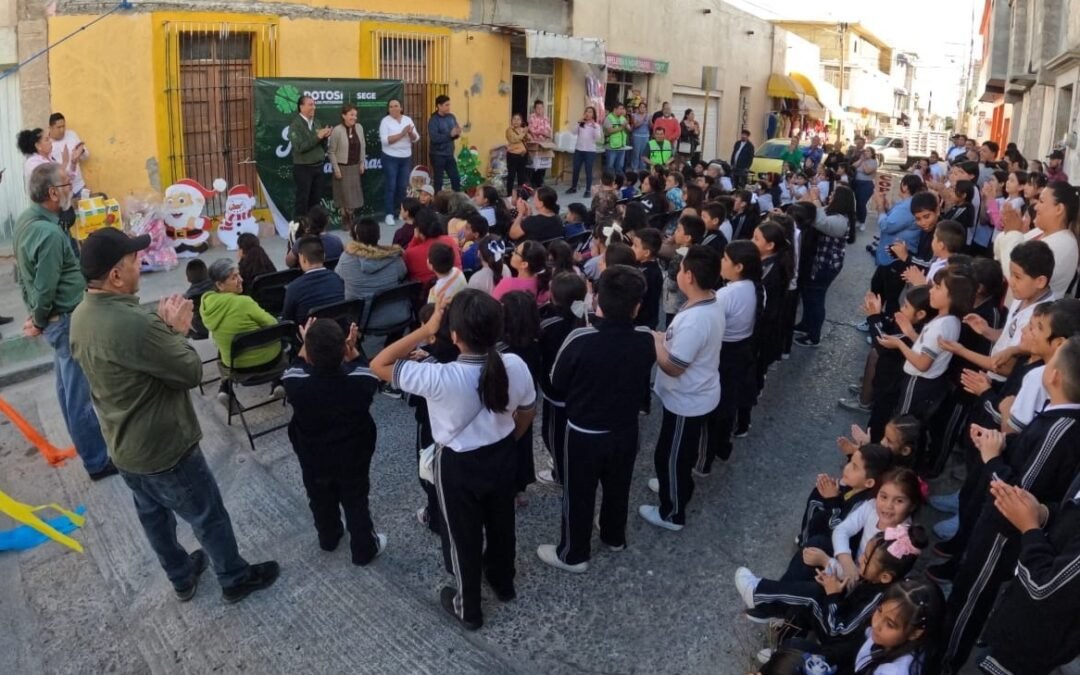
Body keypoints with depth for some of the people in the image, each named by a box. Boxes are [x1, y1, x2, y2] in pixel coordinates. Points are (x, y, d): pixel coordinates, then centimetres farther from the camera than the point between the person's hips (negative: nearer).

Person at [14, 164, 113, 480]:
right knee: (81, 393, 0)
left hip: (59, 318, 10)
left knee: (68, 388, 22)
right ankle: (97, 461, 10)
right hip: (68, 320, -10)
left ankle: (85, 442, 38)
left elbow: (24, 274, 13)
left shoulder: (26, 220, 5)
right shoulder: (49, 234, -26)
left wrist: (35, 314, 16)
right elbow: (45, 289, -22)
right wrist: (40, 322, -5)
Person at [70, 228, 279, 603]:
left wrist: (163, 325, -4)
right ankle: (235, 579, 32)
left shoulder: (81, 316, -3)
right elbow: (192, 371, -24)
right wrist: (178, 330, -8)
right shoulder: (133, 323, -34)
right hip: (163, 448, -9)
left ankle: (182, 578, 46)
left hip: (123, 447, 9)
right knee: (209, 517, 12)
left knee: (154, 515, 26)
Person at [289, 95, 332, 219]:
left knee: (316, 200, 10)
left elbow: (323, 147, 12)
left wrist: (324, 137, -8)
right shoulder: (295, 125, -9)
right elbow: (300, 147, -20)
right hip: (303, 168, -6)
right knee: (302, 201, -1)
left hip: (318, 167, 6)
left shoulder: (316, 123, 9)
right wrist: (317, 136, -19)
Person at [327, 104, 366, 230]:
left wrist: (362, 163, 5)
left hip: (356, 167, 5)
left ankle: (351, 219, 23)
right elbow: (331, 152, -10)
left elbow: (362, 147, 10)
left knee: (355, 195, 9)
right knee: (344, 195, 2)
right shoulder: (337, 130, -14)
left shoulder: (359, 128, 1)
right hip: (342, 167, -5)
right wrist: (336, 169, -13)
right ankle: (345, 221, 15)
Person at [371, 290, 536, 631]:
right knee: (501, 524, 28)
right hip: (502, 457, 4)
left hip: (458, 466, -4)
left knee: (462, 537, 20)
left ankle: (468, 608, 42)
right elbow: (527, 413, -2)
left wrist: (425, 330, -26)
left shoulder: (440, 378, -34)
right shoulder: (516, 366, -20)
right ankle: (503, 583, 55)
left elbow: (378, 365, -25)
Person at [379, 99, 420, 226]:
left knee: (403, 186, 8)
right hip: (391, 158, -4)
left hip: (406, 157, 4)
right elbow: (385, 140, -18)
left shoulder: (408, 119, 6)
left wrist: (411, 133, -17)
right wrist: (401, 134, -23)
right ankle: (389, 214, 0)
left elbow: (416, 139, 5)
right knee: (391, 186, -4)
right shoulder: (385, 121, -6)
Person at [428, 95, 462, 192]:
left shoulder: (451, 117, 7)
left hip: (449, 154, 6)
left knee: (456, 178, 9)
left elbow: (454, 135, 11)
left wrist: (457, 133, -13)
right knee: (438, 180, 1)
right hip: (438, 155, -6)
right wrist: (450, 134, -27)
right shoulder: (433, 120, -12)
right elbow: (434, 138, -24)